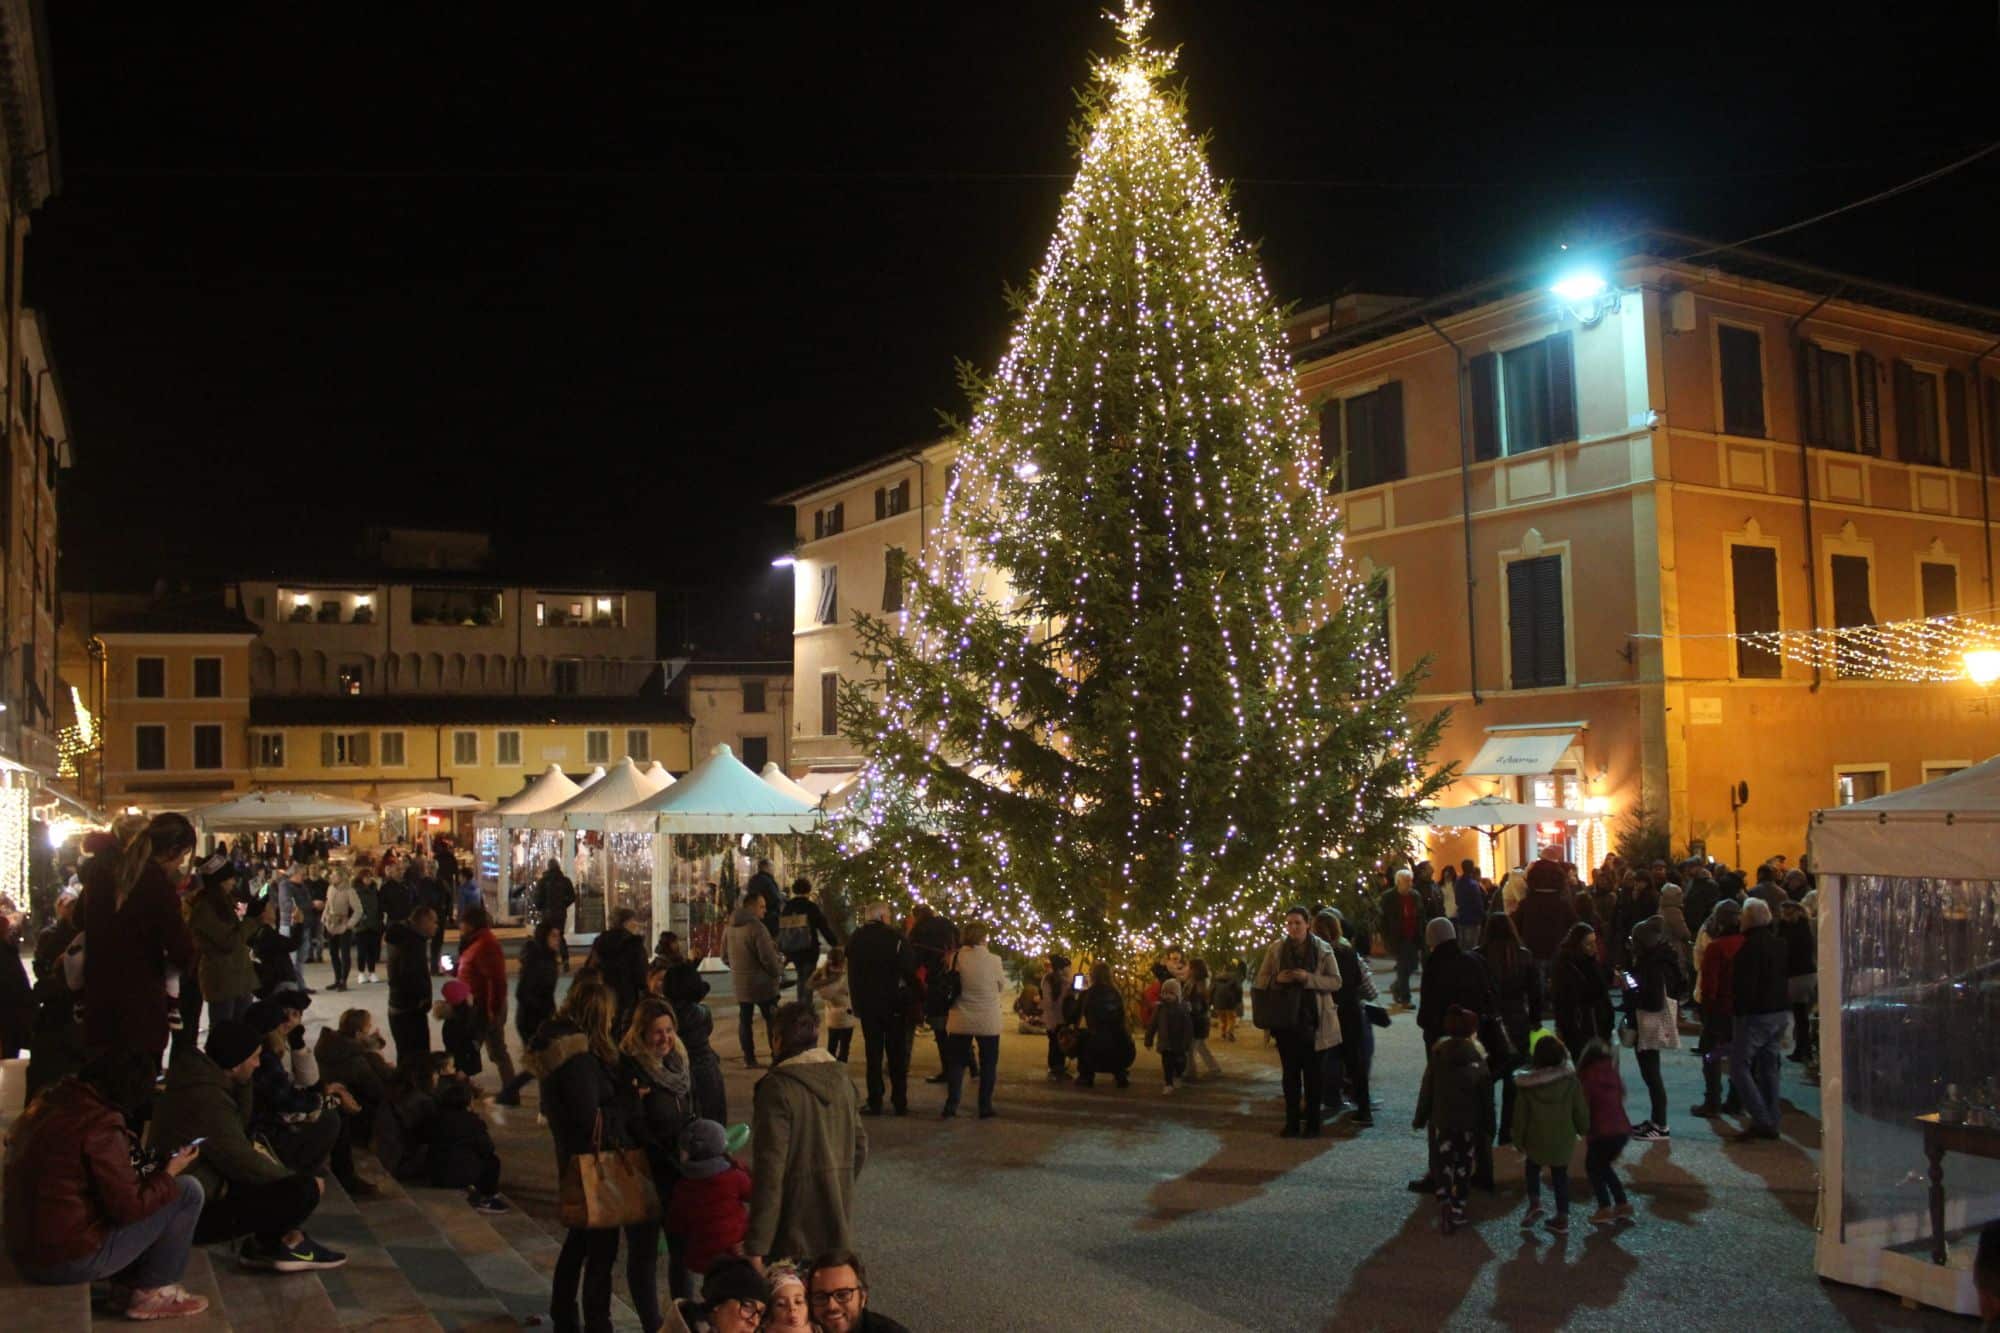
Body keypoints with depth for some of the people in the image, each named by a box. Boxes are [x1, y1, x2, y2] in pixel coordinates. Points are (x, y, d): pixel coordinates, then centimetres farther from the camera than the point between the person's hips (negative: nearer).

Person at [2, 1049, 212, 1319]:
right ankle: (152, 1292, 10)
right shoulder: (100, 1125, -20)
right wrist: (169, 1173, -1)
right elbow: (129, 1207, -17)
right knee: (188, 1191, -2)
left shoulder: (47, 1103, 6)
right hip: (72, 1260, -9)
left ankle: (127, 1284, 20)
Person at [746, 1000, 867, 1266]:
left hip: (795, 1226, -6)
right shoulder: (840, 1078, 2)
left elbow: (770, 1167, -21)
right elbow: (860, 1146, 10)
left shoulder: (777, 1088, -17)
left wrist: (756, 1245, -19)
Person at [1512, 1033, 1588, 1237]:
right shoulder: (1571, 1081, -10)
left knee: (1532, 1169, 24)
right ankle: (1562, 1219, 18)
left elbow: (1520, 1117, -6)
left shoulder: (1526, 1086, -11)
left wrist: (1519, 1141, 6)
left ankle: (1534, 1203, 6)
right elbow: (1581, 1111, 0)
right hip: (1564, 1140, 1)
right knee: (1560, 1175, 15)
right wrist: (1583, 1130, 19)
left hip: (1536, 1141, -1)